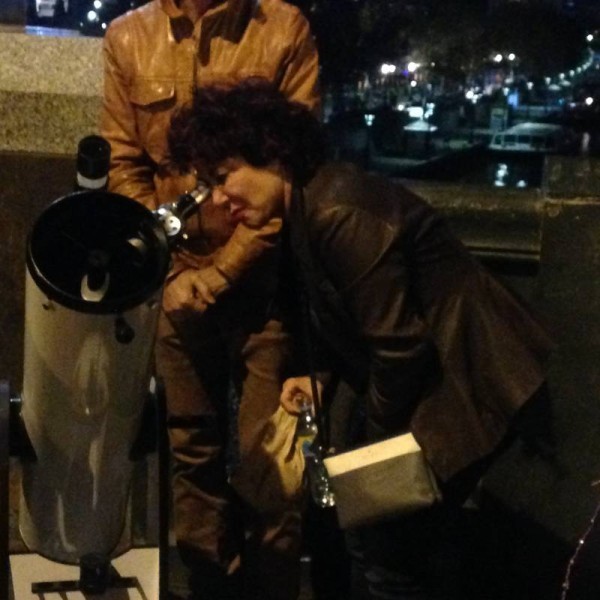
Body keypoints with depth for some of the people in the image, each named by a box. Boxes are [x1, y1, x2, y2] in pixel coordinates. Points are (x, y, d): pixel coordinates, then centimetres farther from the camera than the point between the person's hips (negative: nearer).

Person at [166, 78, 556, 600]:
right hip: (435, 375, 10)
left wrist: (378, 441, -8)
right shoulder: (307, 210, 8)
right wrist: (322, 379, 1)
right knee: (395, 537, 17)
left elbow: (399, 344, -22)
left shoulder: (338, 214, -23)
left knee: (393, 549, -5)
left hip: (471, 380, -10)